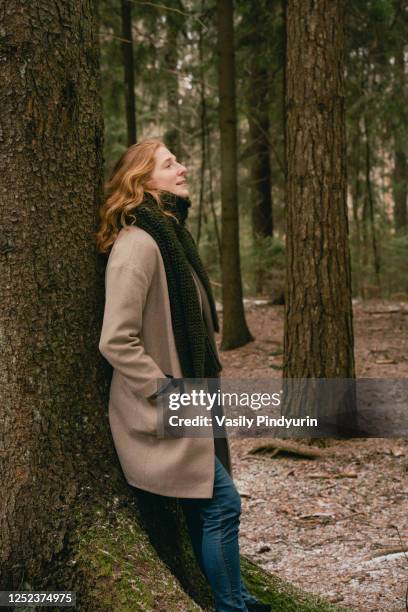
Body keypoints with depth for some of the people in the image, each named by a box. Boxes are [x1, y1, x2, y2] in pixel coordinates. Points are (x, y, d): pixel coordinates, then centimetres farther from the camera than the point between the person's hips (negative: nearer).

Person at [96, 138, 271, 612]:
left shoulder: (171, 234, 13)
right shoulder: (137, 243, -19)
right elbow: (116, 341, -23)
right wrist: (166, 391, -18)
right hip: (162, 412, -9)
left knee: (205, 507, 16)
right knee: (221, 502, -5)